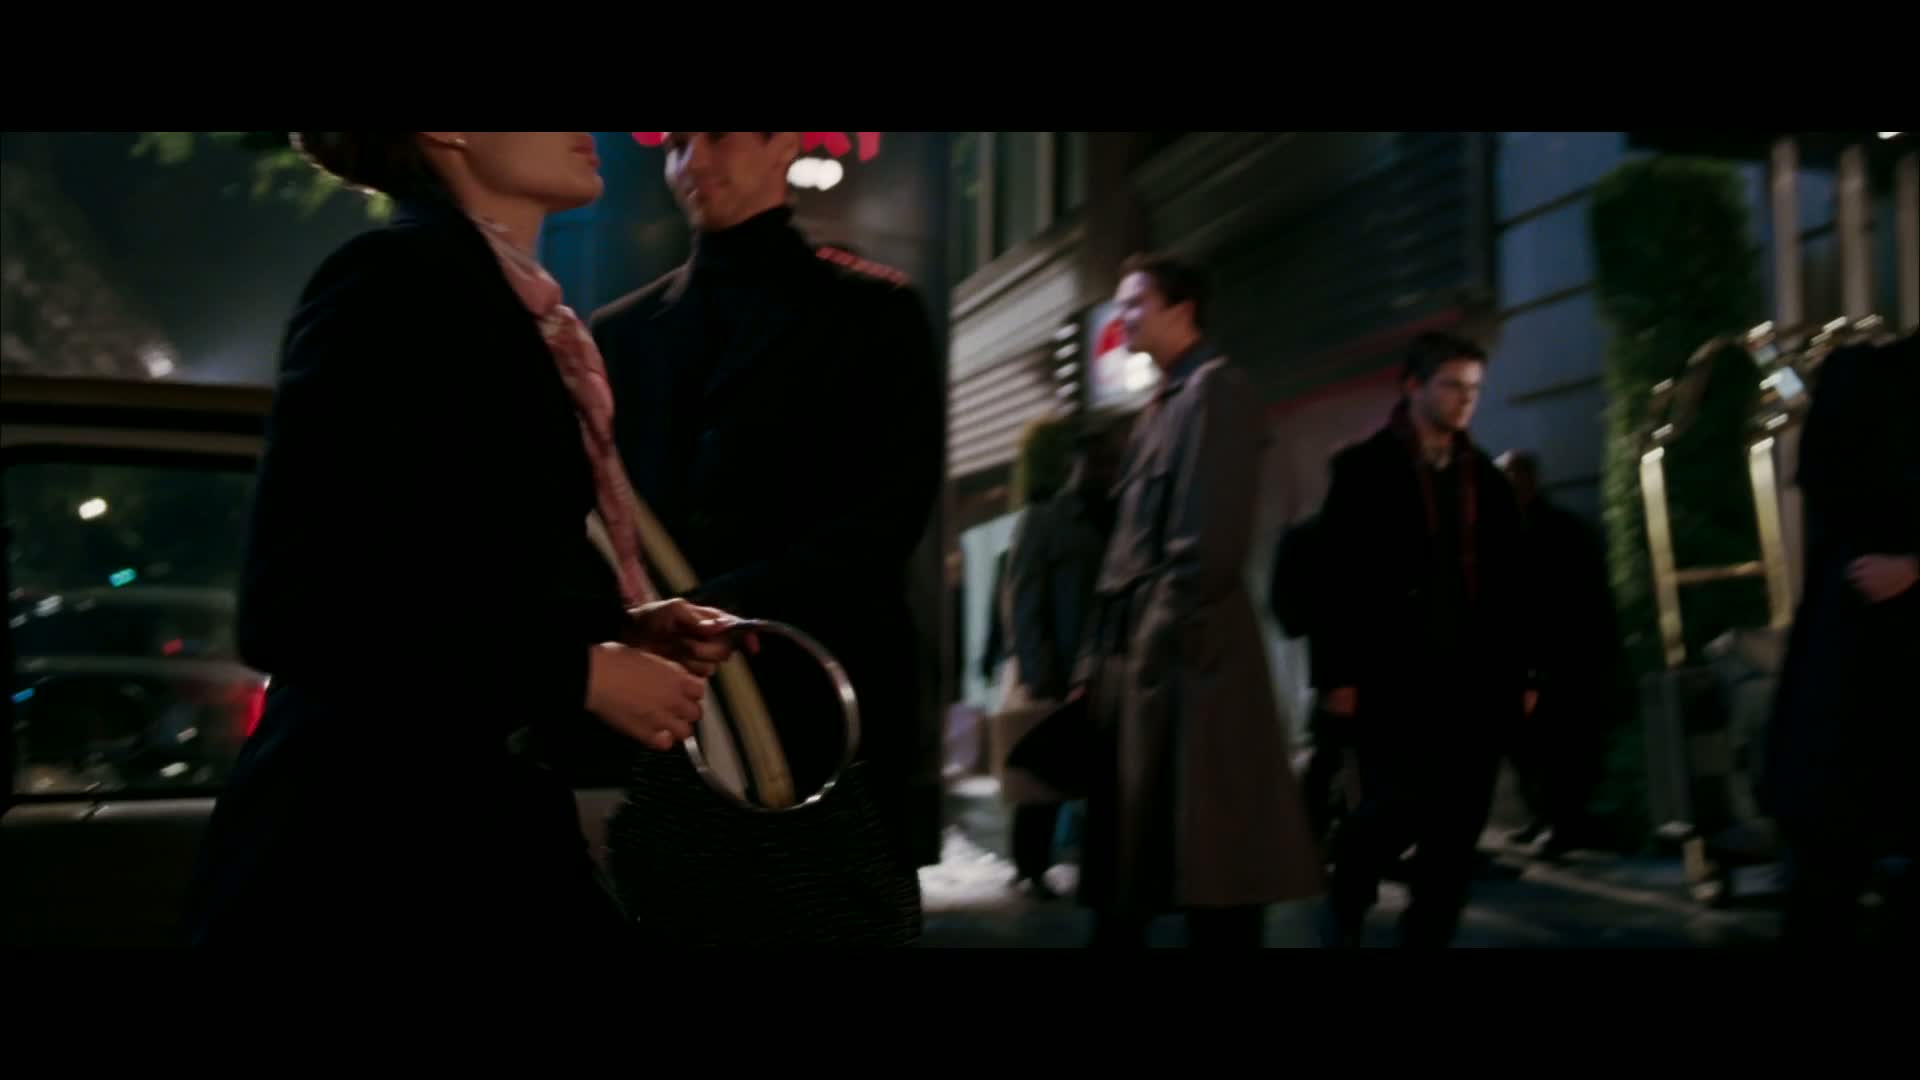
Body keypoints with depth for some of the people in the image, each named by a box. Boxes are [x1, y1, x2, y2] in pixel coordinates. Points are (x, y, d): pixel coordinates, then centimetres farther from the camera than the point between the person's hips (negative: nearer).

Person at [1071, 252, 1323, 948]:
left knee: (1203, 858, -4)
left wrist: (1163, 639, -18)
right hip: (1138, 653, 9)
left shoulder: (1216, 387, -5)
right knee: (1129, 847, 13)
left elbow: (1210, 538, -16)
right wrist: (1098, 658, 15)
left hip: (1186, 654, -9)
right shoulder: (1162, 404, 22)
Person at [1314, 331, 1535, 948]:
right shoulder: (1365, 468, 2)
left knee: (1457, 829, 3)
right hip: (1394, 673, -5)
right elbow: (1339, 575, -5)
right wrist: (1337, 673, -12)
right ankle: (1346, 907, 20)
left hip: (1476, 675, 5)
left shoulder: (1487, 478, 17)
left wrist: (1521, 671, 10)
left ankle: (1428, 937, 14)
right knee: (1398, 807, -8)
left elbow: (1510, 582, 17)